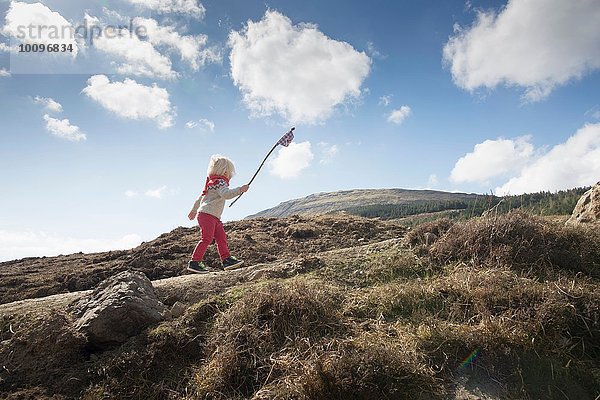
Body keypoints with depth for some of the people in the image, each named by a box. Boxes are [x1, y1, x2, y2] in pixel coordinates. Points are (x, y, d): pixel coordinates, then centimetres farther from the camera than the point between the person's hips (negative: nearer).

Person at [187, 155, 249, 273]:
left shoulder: (212, 183, 22)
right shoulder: (220, 182, -9)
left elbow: (200, 198, 30)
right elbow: (226, 194, -31)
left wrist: (194, 210, 39)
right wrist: (240, 190, -31)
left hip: (215, 218, 11)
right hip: (207, 215, -11)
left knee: (222, 238, 7)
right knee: (206, 239, -12)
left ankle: (226, 259, 8)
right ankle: (194, 262, -9)